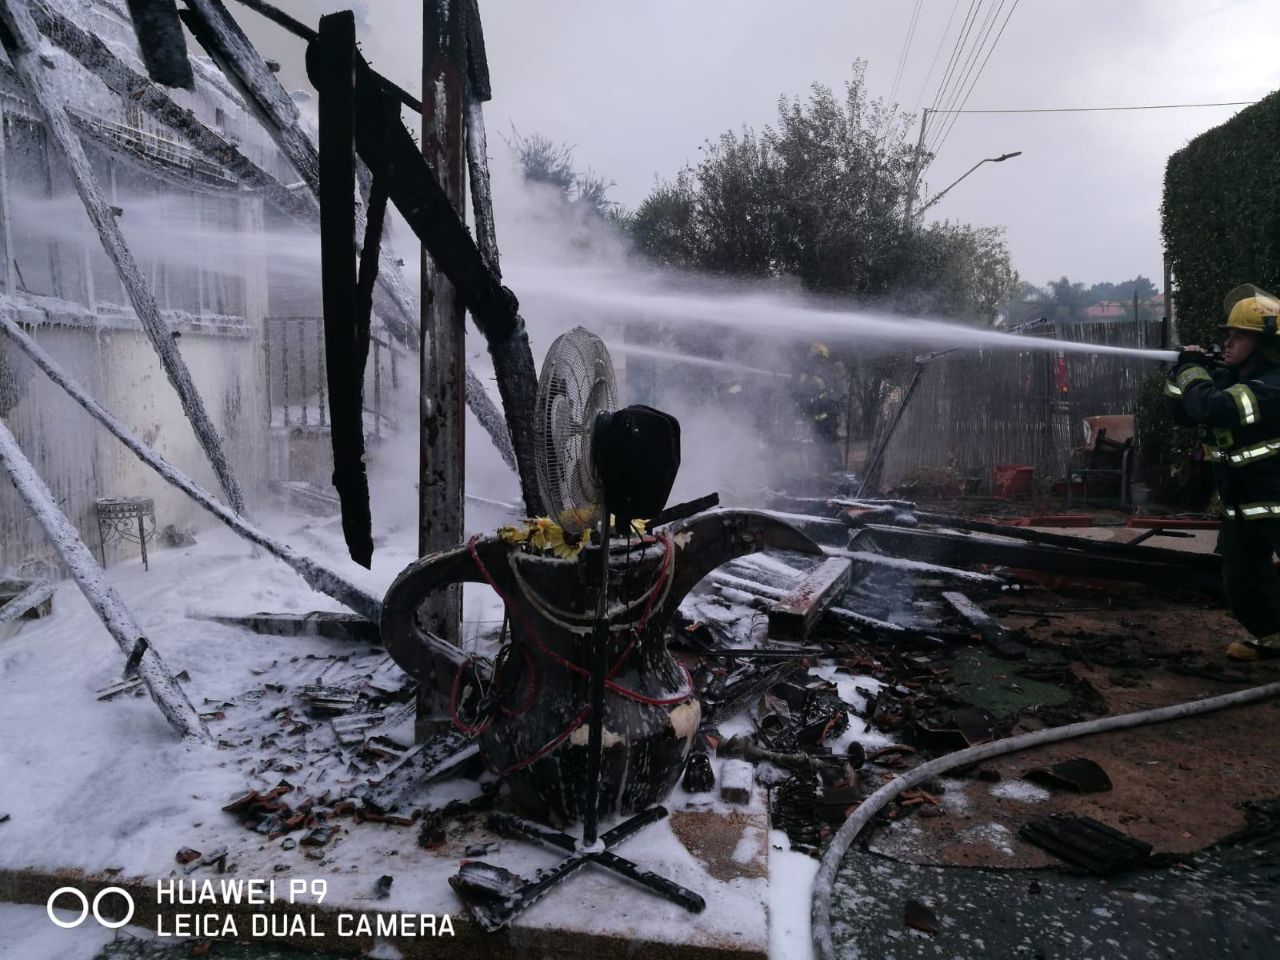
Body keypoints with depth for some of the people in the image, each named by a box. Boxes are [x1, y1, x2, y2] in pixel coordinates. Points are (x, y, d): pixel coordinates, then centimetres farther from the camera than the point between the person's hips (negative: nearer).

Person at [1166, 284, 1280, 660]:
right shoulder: (1228, 377, 4)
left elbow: (1215, 409, -38)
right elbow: (1185, 413, 10)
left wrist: (1192, 368, -21)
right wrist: (1181, 374, -7)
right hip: (1241, 508, 8)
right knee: (1242, 586, 16)